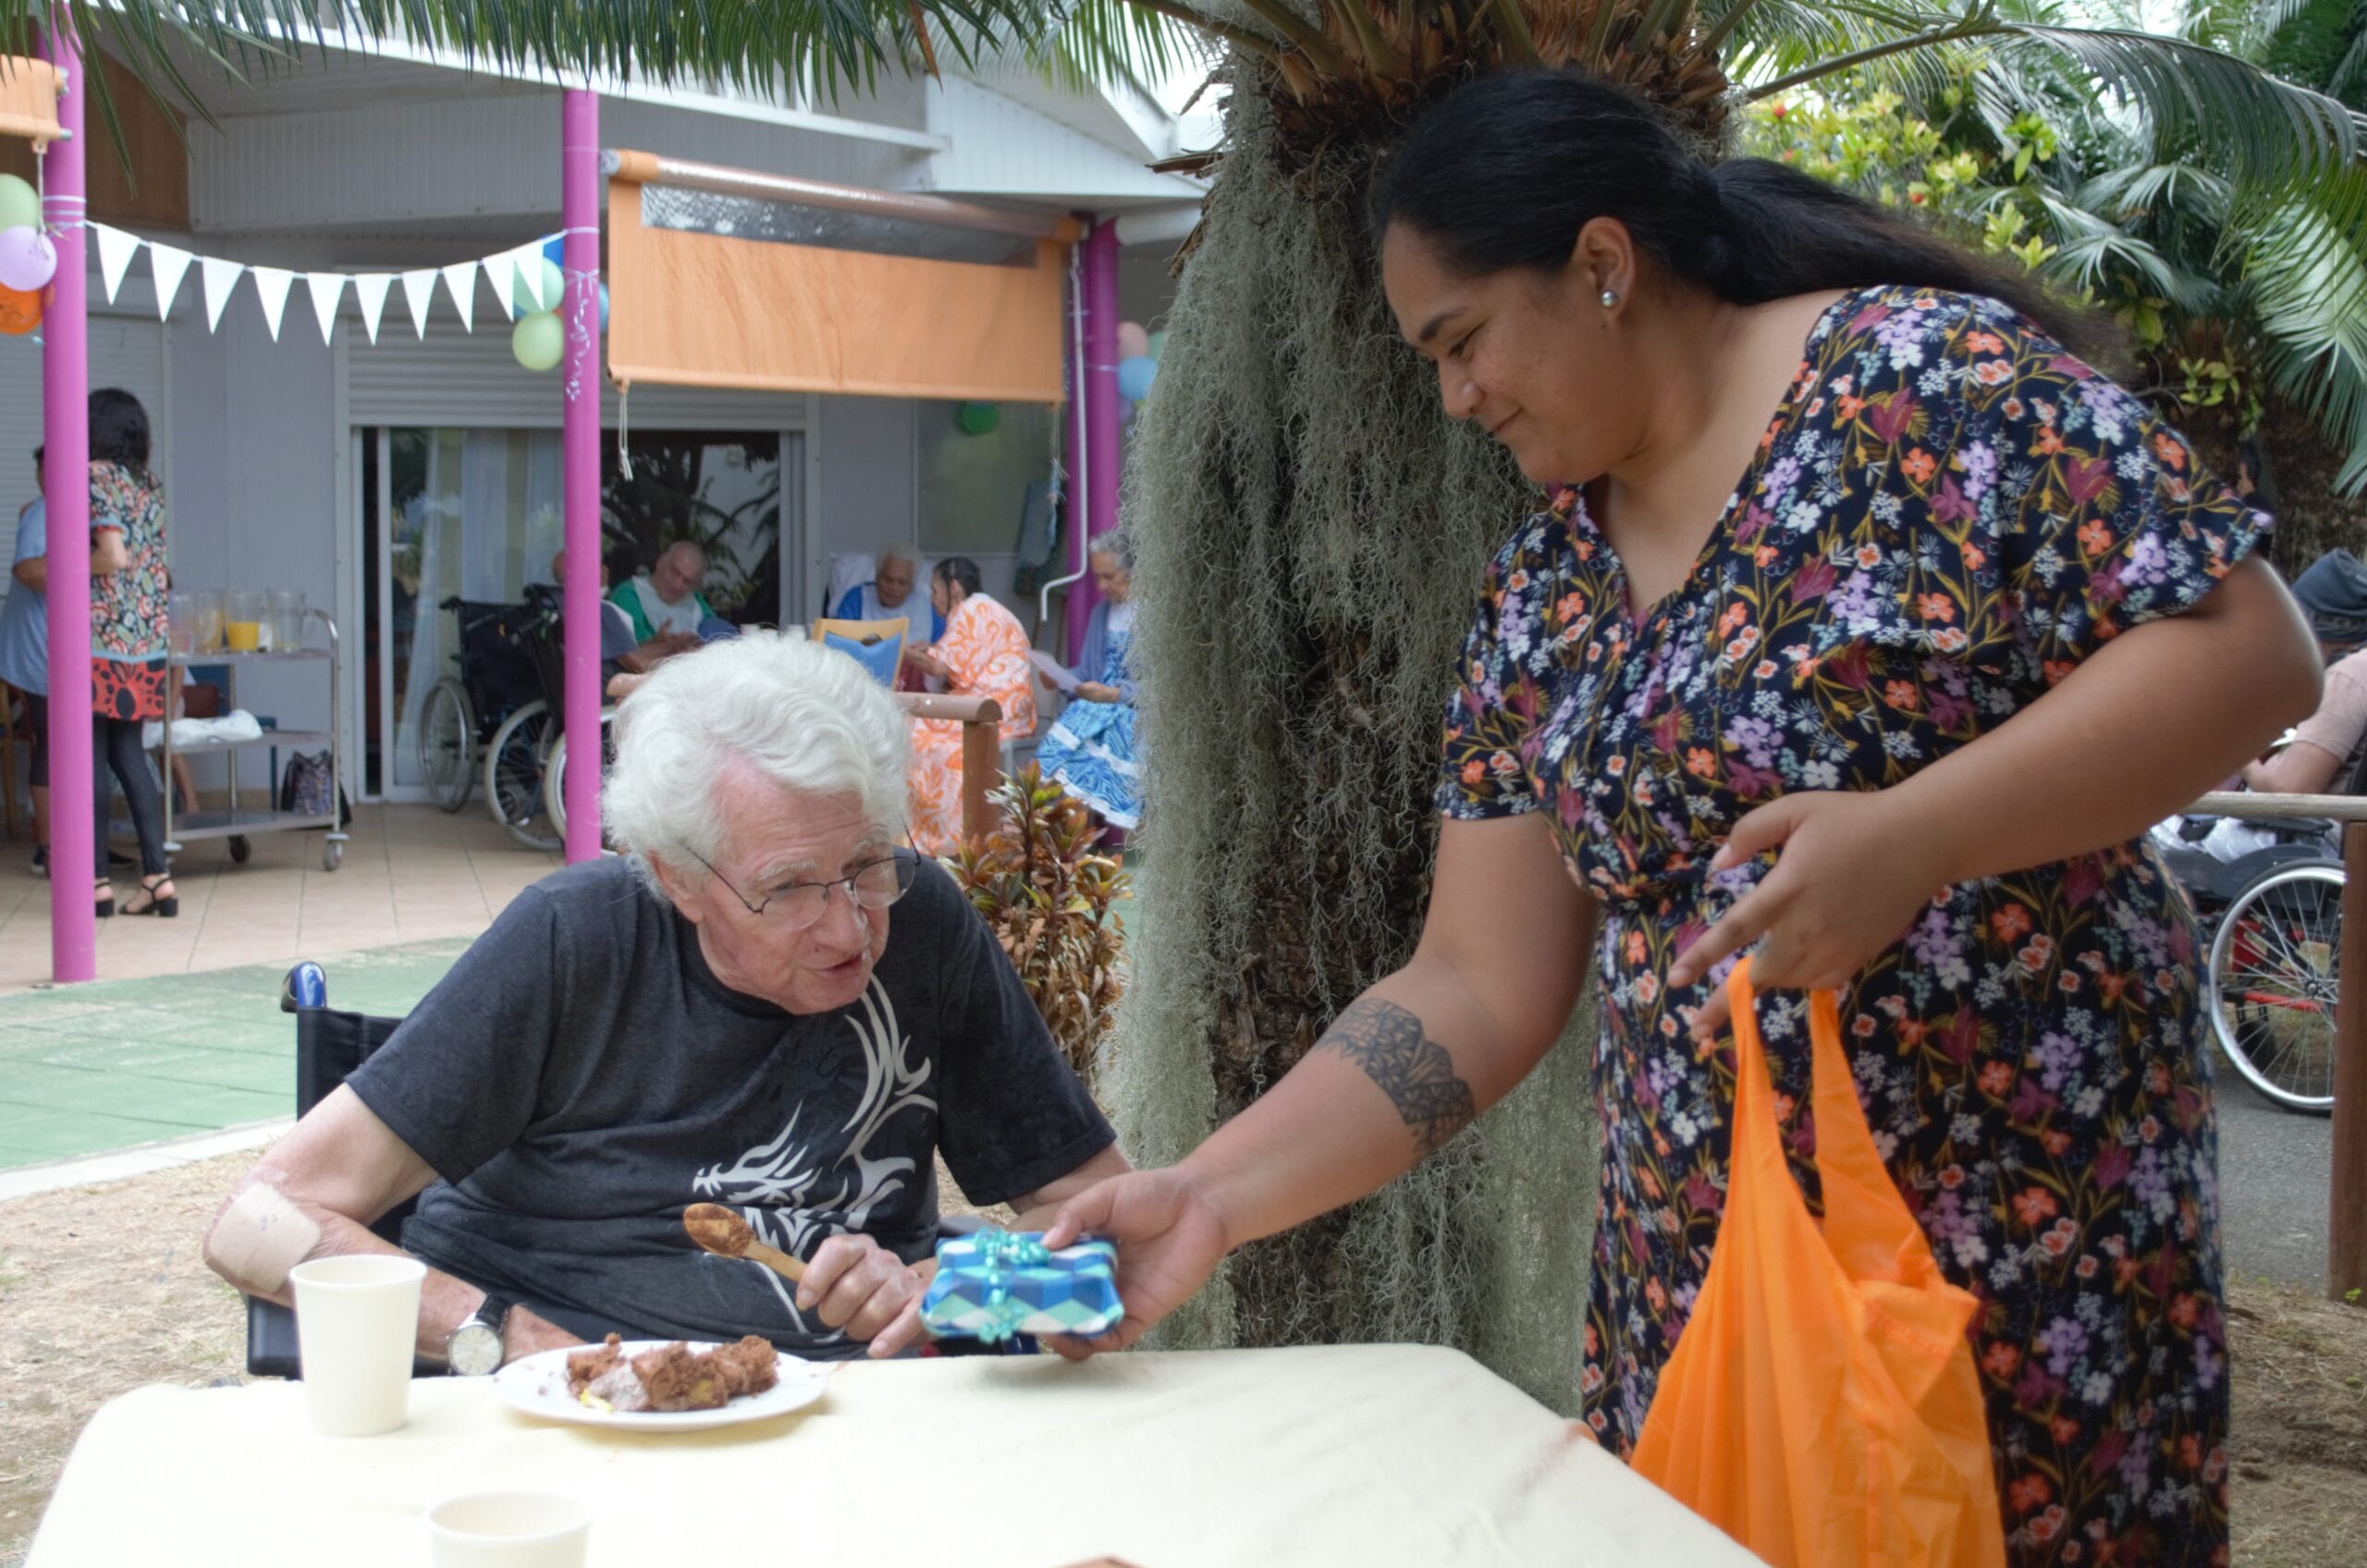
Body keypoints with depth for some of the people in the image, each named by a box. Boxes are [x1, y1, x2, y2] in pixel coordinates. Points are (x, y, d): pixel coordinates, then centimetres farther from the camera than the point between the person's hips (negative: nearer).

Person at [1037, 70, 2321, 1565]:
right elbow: (1478, 991, 7)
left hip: (2036, 1251, -5)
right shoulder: (1541, 599, 8)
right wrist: (1208, 1197, -3)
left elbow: (2254, 650, -15)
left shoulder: (1925, 375, -9)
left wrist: (1909, 835, -26)